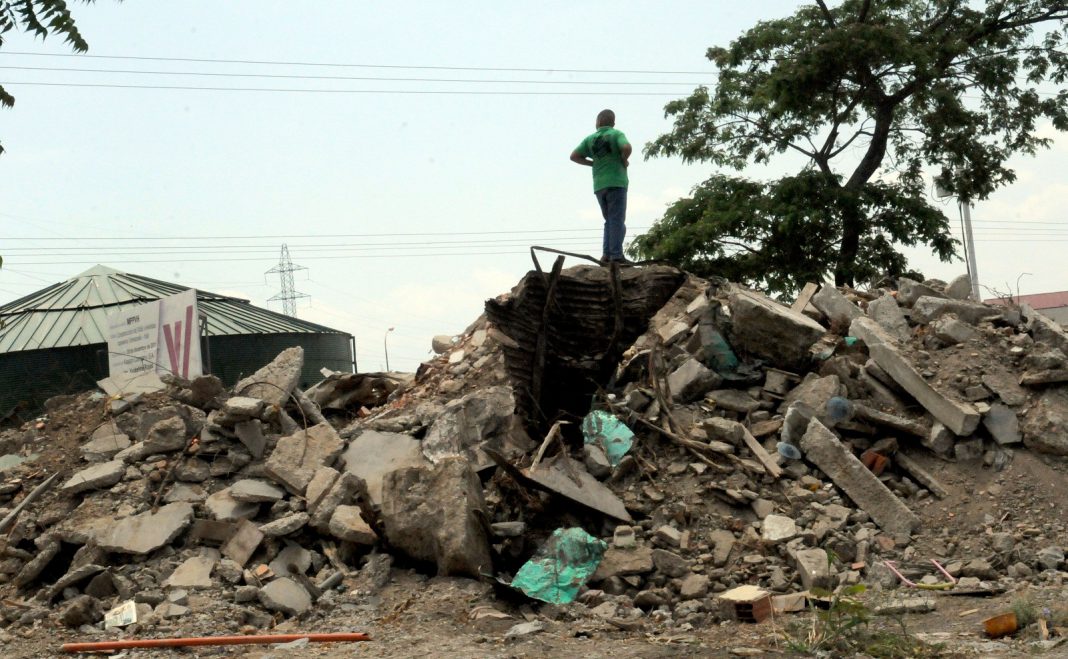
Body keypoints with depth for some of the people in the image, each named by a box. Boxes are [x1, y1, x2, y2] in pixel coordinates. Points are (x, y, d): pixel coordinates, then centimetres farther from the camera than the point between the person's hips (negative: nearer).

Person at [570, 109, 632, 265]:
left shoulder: (590, 139, 11)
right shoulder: (616, 134, -2)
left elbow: (574, 156, 8)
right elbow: (626, 148, -21)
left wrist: (593, 163, 15)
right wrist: (624, 160, -2)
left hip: (599, 185, 5)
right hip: (616, 182, -5)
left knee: (610, 221, 13)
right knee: (617, 221, -5)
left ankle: (606, 255, 4)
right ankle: (616, 255, -12)